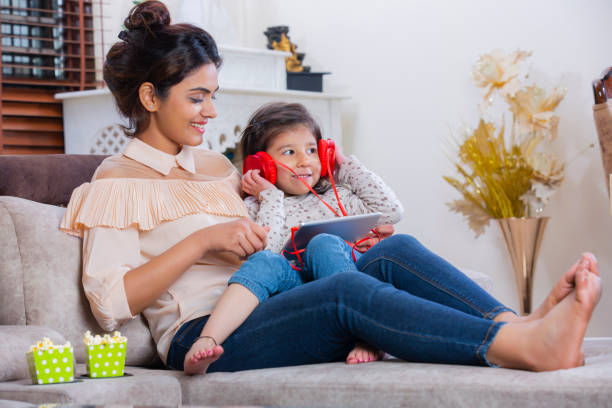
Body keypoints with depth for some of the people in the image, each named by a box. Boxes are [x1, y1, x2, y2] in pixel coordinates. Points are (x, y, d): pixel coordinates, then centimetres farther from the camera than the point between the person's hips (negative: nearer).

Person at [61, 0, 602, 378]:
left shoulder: (216, 165, 26)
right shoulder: (118, 180, 4)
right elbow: (109, 302, -9)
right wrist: (204, 239, -13)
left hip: (261, 312, 8)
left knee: (393, 252, -16)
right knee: (347, 290, -33)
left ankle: (526, 325, -36)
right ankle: (529, 346, -46)